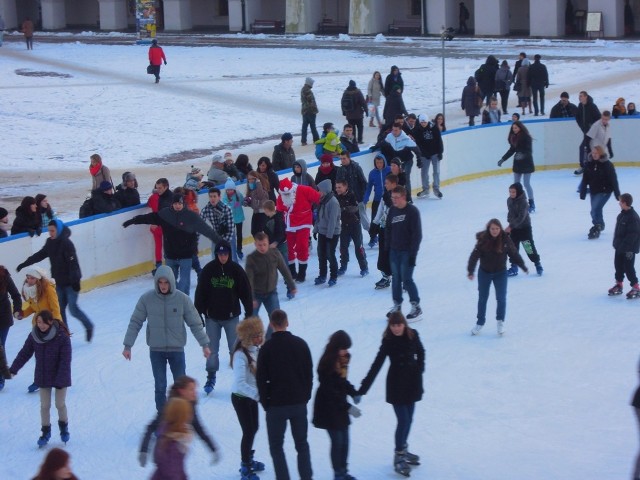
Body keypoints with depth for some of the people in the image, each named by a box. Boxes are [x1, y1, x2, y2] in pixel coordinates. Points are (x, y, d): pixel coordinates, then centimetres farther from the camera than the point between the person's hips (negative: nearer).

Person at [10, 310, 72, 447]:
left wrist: (60, 381, -24)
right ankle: (46, 432, 23)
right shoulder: (34, 336, -10)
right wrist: (13, 369, -4)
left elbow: (65, 360, -21)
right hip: (43, 377, 3)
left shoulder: (62, 337, -22)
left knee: (60, 404, 6)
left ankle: (64, 426, 32)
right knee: (44, 406, 8)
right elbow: (24, 353, 1)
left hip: (61, 377, -3)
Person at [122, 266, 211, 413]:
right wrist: (127, 346, -3)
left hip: (177, 349, 0)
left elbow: (195, 323, -2)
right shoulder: (147, 299, -10)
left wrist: (204, 344, -2)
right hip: (156, 350, 0)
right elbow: (135, 323, -3)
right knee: (160, 386, 5)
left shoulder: (182, 299, -10)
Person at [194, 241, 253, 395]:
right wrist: (198, 314, -3)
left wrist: (249, 313, 0)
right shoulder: (208, 270, -8)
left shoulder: (236, 270, -8)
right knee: (212, 349, 6)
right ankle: (211, 377, 19)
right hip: (212, 317, 0)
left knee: (235, 348, 4)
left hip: (231, 316, 0)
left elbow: (246, 292, -2)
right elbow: (200, 292, -3)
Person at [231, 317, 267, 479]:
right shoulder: (240, 355, -27)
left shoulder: (256, 350, -3)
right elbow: (240, 383, -32)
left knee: (254, 428, 20)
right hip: (241, 397, -8)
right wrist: (258, 394, -36)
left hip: (251, 396, 8)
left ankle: (248, 459, 39)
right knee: (248, 431, 0)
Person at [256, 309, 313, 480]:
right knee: (302, 444, 14)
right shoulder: (300, 344, 1)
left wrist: (265, 402, 3)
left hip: (276, 404, -3)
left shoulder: (267, 348, -11)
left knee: (276, 446, 8)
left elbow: (261, 379, -9)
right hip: (299, 403, 3)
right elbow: (309, 373, 6)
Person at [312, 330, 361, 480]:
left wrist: (354, 393, -4)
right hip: (328, 408, -8)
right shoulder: (327, 363, -23)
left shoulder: (342, 359, 3)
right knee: (337, 441, -5)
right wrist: (348, 407, -25)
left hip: (340, 406, 8)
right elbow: (329, 390, -24)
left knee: (344, 441, 11)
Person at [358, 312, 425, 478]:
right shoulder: (388, 342, -17)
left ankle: (403, 450, 31)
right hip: (396, 385, -4)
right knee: (403, 421, -7)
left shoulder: (413, 336, -8)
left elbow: (420, 352, 12)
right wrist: (362, 389, -24)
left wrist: (419, 369, 1)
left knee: (408, 420, 13)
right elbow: (376, 366, -20)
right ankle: (398, 457, 5)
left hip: (412, 383, 4)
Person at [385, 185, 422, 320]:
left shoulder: (412, 211, -13)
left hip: (407, 252, -6)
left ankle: (416, 307, 6)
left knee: (406, 279, -6)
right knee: (396, 279, 10)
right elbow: (388, 230, 13)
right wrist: (387, 248, 8)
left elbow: (417, 234, -13)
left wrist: (413, 253, -16)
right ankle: (397, 305, 22)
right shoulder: (392, 211, 5)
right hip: (394, 251, 6)